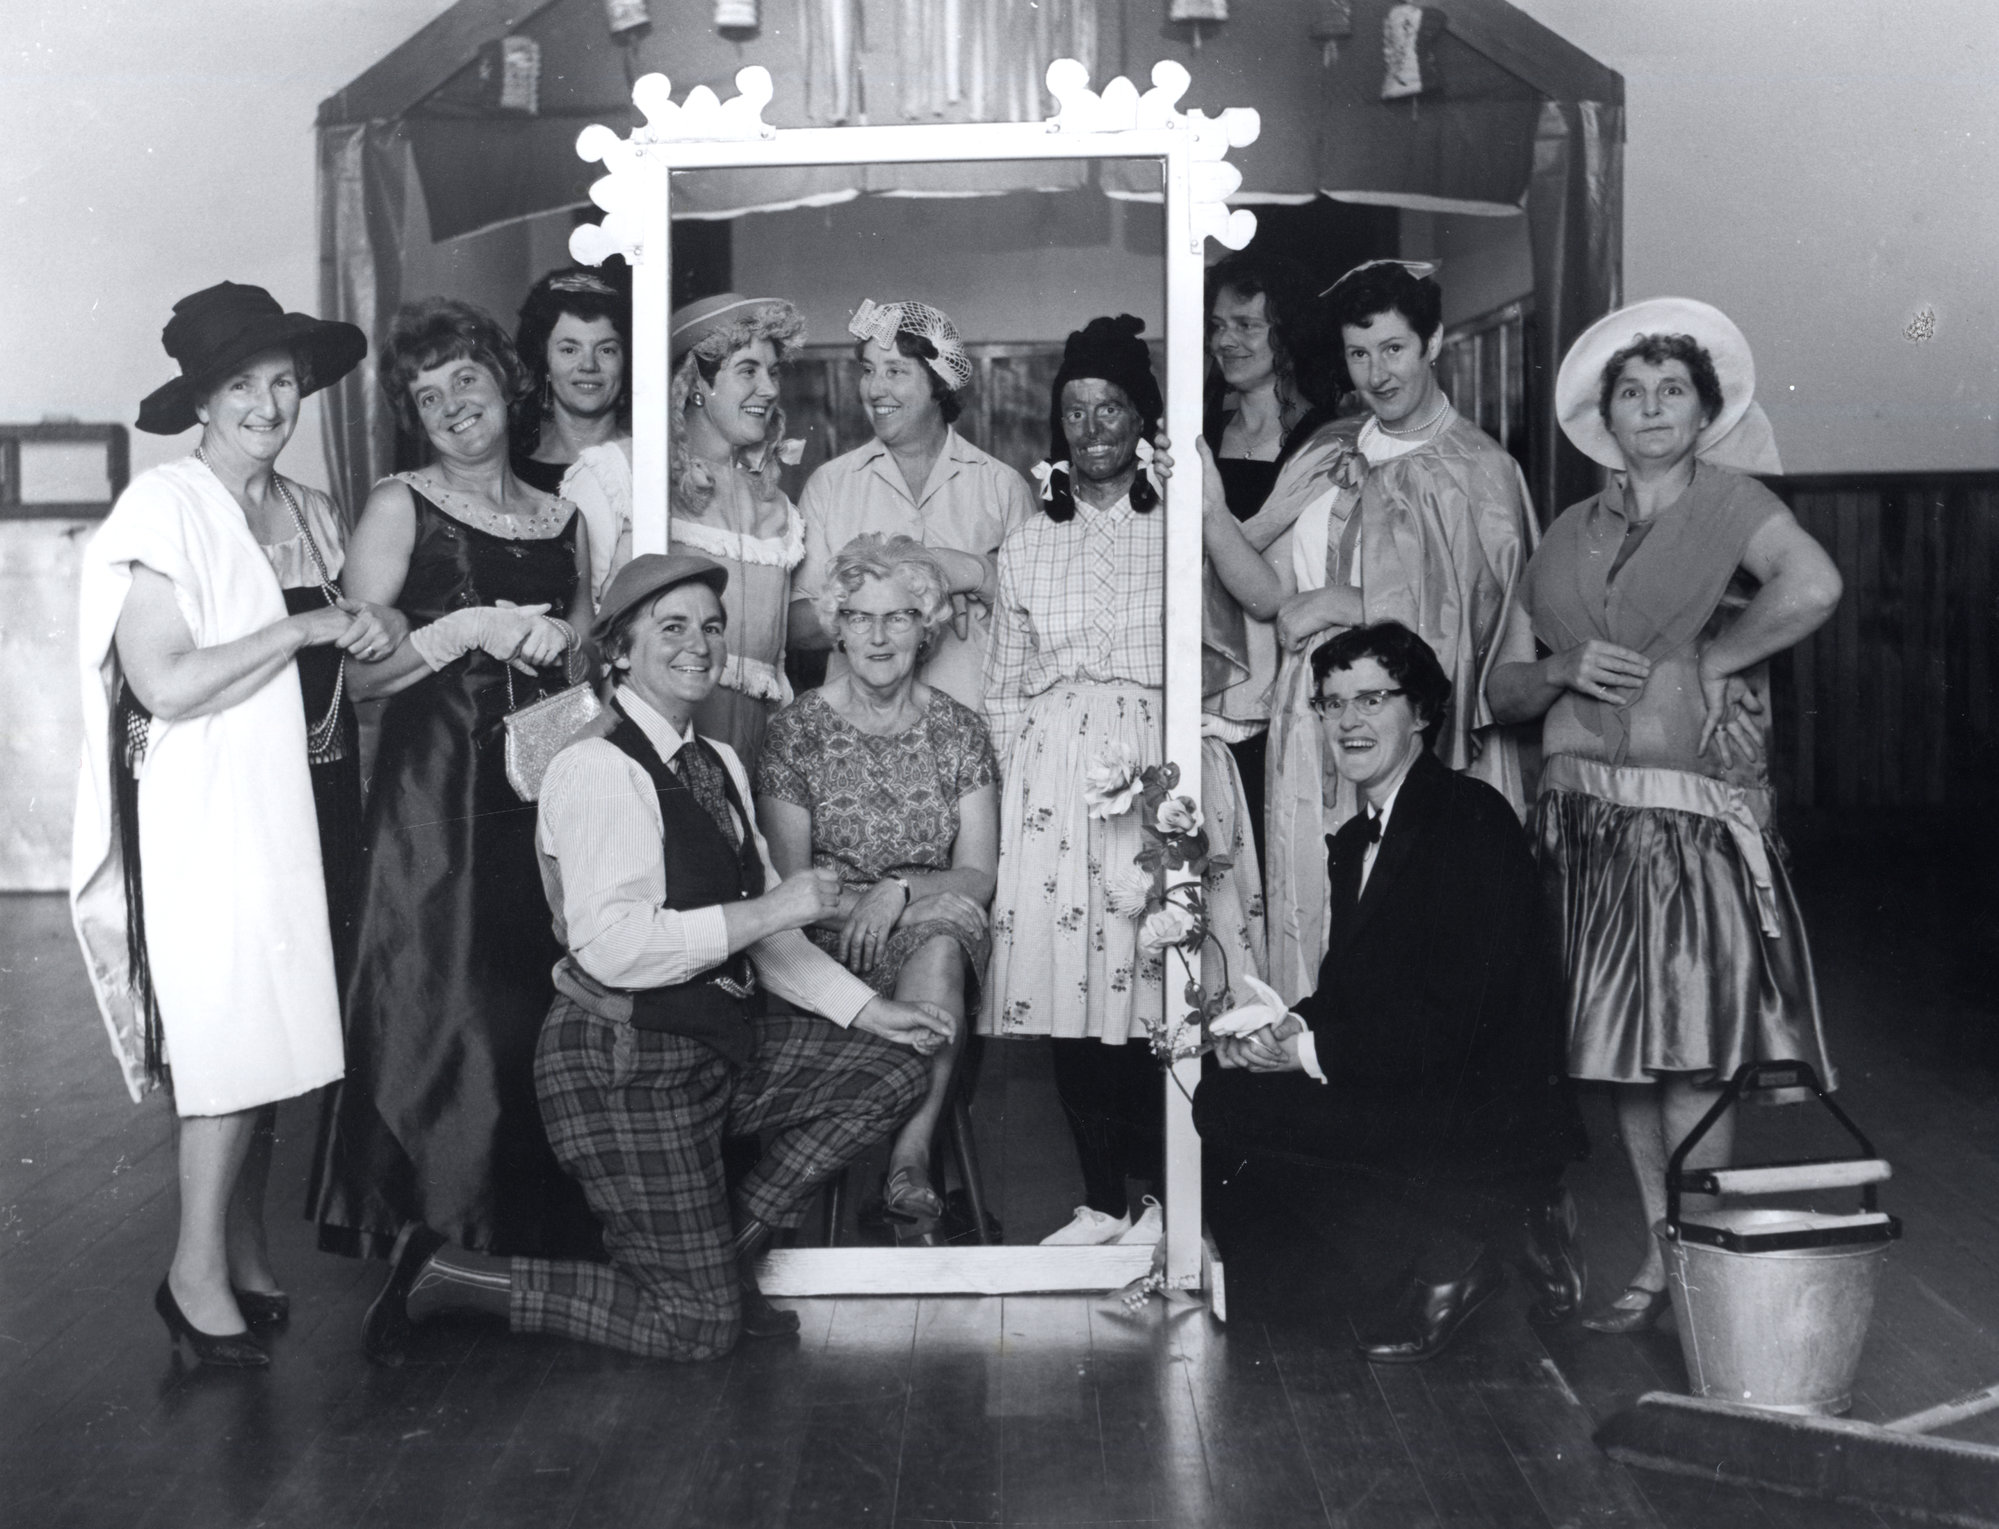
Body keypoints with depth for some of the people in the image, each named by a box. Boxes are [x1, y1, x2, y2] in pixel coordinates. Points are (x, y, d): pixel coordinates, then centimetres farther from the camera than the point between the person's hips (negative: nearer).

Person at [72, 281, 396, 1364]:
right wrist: (298, 632, -16)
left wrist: (368, 642, 1)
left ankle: (245, 1247, 21)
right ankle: (197, 1274, 8)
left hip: (306, 803, 6)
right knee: (229, 1036, -4)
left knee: (274, 1033, 9)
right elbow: (165, 685, -18)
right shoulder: (165, 508, -10)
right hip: (209, 815, -6)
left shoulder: (309, 512, 12)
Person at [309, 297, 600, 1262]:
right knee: (442, 1008, -5)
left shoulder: (561, 519, 15)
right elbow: (358, 669, -7)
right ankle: (432, 1237, 6)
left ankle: (536, 1233, 14)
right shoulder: (401, 507, 2)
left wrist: (560, 643, 3)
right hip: (436, 792, -4)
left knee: (538, 1003, 3)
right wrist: (469, 629, -13)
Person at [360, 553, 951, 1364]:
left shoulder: (719, 765, 11)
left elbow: (764, 937, 12)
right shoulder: (598, 767, -18)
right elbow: (610, 946, -27)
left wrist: (868, 1009, 2)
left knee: (896, 1063, 3)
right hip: (626, 1062, -8)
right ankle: (450, 1274, 9)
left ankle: (731, 1244, 11)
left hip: (722, 1038, 8)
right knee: (698, 1325, -2)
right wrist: (766, 911, -24)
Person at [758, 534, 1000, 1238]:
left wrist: (900, 891, -17)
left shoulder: (960, 731, 7)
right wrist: (854, 907, -18)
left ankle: (908, 1158, -37)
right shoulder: (796, 728, 4)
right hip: (827, 940, -1)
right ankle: (910, 1170, -32)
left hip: (940, 931, 1)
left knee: (945, 928, -35)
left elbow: (978, 876, 1)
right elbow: (788, 880, 0)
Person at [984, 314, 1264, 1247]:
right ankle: (1101, 1198, 12)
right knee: (1065, 987, 1)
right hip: (1052, 779, 3)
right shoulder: (1027, 546, 15)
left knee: (1162, 986, -6)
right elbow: (1004, 688, 16)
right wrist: (1015, 780, 7)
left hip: (1166, 774, -3)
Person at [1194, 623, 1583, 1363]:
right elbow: (1345, 992, 13)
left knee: (1232, 1103, -19)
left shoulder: (1473, 818, -14)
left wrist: (1313, 1049, -20)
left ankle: (1453, 1248, -3)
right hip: (1414, 1100, 10)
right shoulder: (1355, 841, 14)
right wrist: (1290, 1027, -9)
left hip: (1495, 1124, -10)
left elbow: (1459, 1020, -21)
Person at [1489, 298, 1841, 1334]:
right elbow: (1503, 690, 14)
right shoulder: (1571, 533, 15)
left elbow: (1812, 588, -19)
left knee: (1692, 1049, -6)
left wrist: (1706, 661, -10)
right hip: (1587, 820, 5)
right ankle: (1662, 1255, 17)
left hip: (1696, 813, -5)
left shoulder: (1727, 500, 2)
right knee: (1626, 1051, 7)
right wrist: (1563, 672, -6)